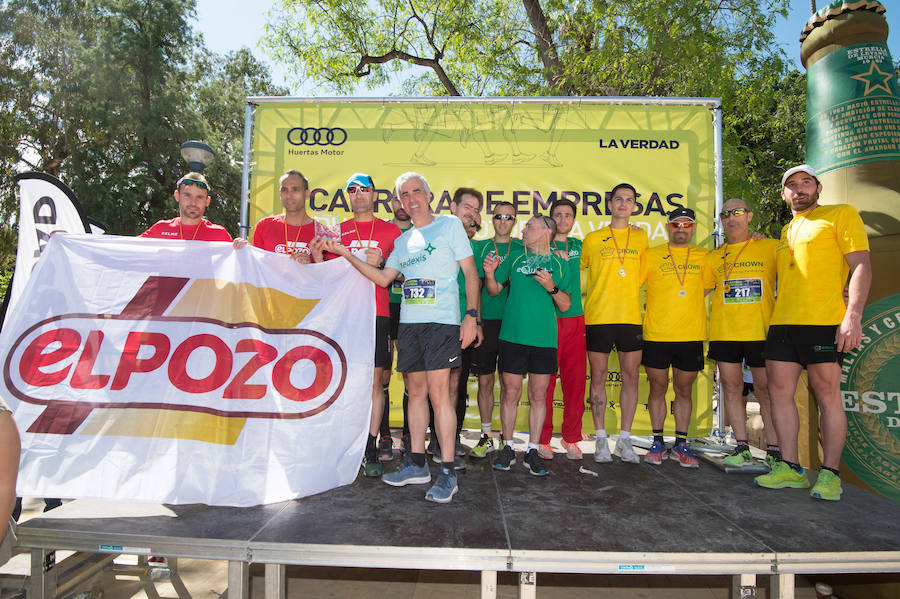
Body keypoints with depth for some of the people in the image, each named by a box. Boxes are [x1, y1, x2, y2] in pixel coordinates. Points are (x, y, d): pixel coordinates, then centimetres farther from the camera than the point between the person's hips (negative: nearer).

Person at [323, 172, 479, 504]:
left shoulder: (450, 224, 4)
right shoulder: (403, 241, 20)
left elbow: (470, 272, 0)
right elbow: (383, 278, 14)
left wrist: (471, 315, -9)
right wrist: (346, 254, 8)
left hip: (442, 320, -6)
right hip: (408, 321, 6)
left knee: (438, 393, -11)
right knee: (416, 392, 10)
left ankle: (447, 472, -3)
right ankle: (417, 464, 21)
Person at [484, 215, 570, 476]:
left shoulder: (559, 264, 6)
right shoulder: (514, 259, 9)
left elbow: (565, 306, 5)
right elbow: (494, 290, 13)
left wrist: (551, 287, -13)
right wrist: (489, 274, -7)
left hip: (544, 339, 0)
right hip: (513, 335, 0)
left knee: (538, 396, 5)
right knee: (511, 393, 3)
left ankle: (532, 451, 17)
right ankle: (507, 448, 18)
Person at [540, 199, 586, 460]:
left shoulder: (577, 245, 16)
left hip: (574, 319, 4)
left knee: (576, 379, 4)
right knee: (544, 380, -2)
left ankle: (571, 438, 17)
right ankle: (543, 439, 10)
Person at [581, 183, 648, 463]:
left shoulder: (641, 237, 12)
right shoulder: (592, 239, 6)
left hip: (631, 317, 2)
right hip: (597, 317, -2)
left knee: (631, 376, 3)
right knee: (598, 377, 1)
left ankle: (625, 440, 14)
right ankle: (601, 439, 12)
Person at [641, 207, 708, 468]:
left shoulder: (703, 257, 10)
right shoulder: (651, 255, 4)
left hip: (692, 336, 2)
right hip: (656, 335, -1)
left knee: (684, 390, 9)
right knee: (658, 388, 6)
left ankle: (681, 444, 19)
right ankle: (658, 442, 18)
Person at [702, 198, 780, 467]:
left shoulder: (771, 248, 6)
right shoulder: (714, 257, 12)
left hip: (761, 331, -2)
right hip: (724, 332, 3)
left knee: (766, 389, 1)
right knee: (731, 387, 4)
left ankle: (774, 451, 10)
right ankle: (742, 448, 14)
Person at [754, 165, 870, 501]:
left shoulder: (840, 215, 4)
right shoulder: (786, 231, 22)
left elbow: (861, 266, -5)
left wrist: (853, 315, -16)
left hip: (824, 322, -6)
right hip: (782, 323, 6)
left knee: (827, 395, -2)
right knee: (779, 391, 3)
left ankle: (830, 473, 7)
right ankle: (791, 467, 12)